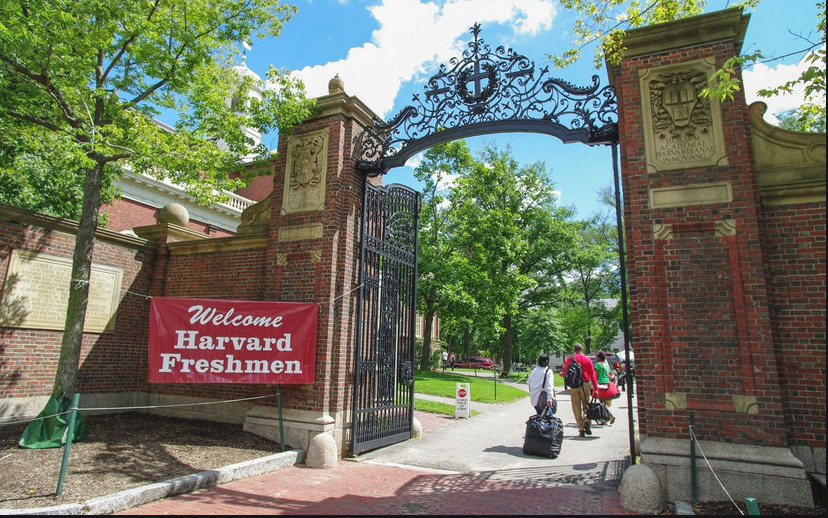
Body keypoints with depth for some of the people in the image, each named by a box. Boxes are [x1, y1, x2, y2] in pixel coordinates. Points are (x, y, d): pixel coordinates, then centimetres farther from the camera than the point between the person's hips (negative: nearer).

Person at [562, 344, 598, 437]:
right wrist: (595, 388, 5)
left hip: (574, 386, 0)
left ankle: (581, 429, 2)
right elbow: (592, 375, 3)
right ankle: (586, 422, -11)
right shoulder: (587, 360, 4)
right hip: (585, 385, 1)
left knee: (577, 408, 5)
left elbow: (565, 373, 3)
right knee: (586, 405, 13)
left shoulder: (569, 359, 2)